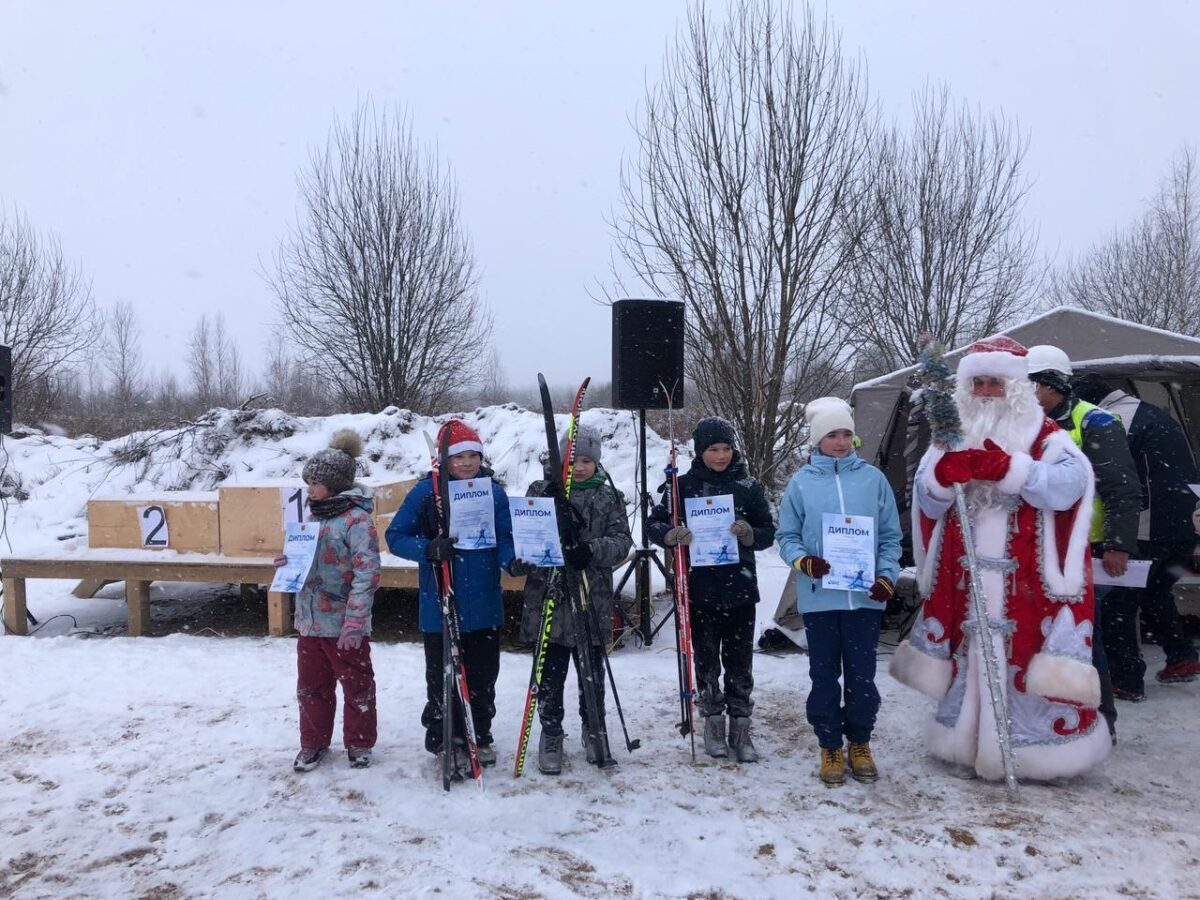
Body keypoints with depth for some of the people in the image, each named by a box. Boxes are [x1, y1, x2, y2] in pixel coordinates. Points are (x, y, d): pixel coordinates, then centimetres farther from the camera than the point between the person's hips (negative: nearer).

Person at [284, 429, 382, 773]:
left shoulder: (357, 519, -16)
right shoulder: (314, 516, 9)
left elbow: (367, 574, -21)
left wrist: (354, 624, -23)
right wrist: (290, 562, 0)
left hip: (344, 626, -7)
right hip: (309, 621, 7)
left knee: (356, 686, 11)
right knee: (311, 687, 17)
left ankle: (359, 744, 28)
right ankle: (313, 744, 34)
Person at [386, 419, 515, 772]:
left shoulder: (494, 491, 0)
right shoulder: (427, 490, -7)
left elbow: (505, 540, 1)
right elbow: (395, 536, -5)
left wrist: (514, 558, -22)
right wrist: (428, 549, -23)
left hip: (484, 605, 3)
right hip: (440, 605, -2)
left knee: (483, 676, 15)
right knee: (442, 677, 8)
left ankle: (479, 736, 34)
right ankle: (444, 739, 26)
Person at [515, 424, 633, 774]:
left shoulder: (609, 498, 5)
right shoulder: (540, 492, 4)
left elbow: (622, 541, -5)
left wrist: (591, 549, -23)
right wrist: (520, 563, -16)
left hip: (592, 602, 1)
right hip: (547, 600, 0)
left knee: (592, 673, 14)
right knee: (550, 675, 7)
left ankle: (594, 730, 33)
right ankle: (551, 735, 24)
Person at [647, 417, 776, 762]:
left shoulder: (748, 486, 2)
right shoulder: (684, 485, 1)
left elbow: (769, 533, 6)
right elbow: (654, 524, 3)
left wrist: (749, 533, -16)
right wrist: (674, 535, -19)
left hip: (740, 588, 0)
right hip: (700, 588, 0)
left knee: (739, 662, 7)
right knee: (706, 661, 10)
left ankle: (740, 729, 19)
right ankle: (713, 724, 24)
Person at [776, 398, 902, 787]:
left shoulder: (873, 478, 3)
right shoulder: (801, 482, 1)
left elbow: (890, 536, 8)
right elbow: (787, 537, 5)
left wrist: (887, 576, -5)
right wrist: (803, 560, -14)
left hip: (865, 596, 1)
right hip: (818, 598, 0)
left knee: (862, 674, 8)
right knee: (824, 675, 8)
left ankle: (860, 743, 28)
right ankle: (830, 747, 24)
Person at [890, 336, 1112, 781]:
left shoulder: (1046, 436, 2)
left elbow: (1068, 484, -16)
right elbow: (927, 501, 2)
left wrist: (1007, 467, -27)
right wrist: (944, 473, -19)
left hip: (1029, 580, -3)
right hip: (966, 581, 3)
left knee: (1031, 659, -4)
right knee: (970, 657, 9)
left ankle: (1041, 747, 8)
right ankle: (970, 741, 22)